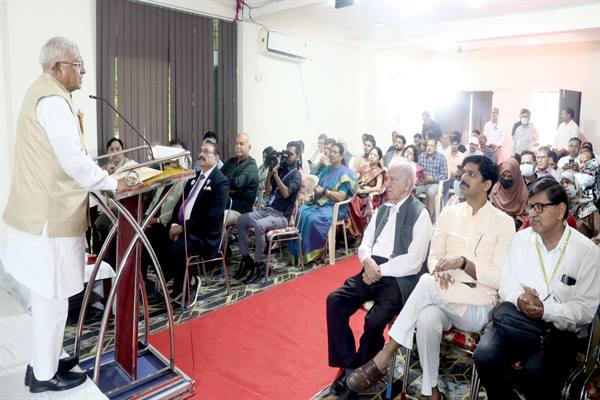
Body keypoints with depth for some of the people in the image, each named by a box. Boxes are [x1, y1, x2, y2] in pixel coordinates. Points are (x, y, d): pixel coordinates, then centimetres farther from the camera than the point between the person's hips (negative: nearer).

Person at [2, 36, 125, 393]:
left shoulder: (43, 93, 16)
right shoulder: (52, 99, -17)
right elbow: (74, 160, -23)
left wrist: (101, 177, 15)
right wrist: (112, 184, -10)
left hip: (45, 211, 10)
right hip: (51, 217, -10)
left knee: (48, 297, 19)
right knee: (53, 299, 3)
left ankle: (44, 361, 34)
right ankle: (44, 375, 19)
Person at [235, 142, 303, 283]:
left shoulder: (296, 175, -3)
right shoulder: (280, 169, 15)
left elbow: (286, 193, -19)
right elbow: (268, 191, 12)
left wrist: (275, 173, -17)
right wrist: (270, 171, 2)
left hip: (281, 215, -7)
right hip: (267, 210, 7)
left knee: (258, 225, -33)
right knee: (241, 220, -14)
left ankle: (258, 265, -20)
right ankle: (246, 259, -6)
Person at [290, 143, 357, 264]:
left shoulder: (346, 173, -5)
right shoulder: (326, 169, 17)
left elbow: (341, 197, -14)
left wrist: (324, 191, -17)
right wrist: (316, 189, -3)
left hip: (335, 208, -7)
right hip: (319, 203, 7)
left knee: (313, 218, -34)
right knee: (300, 212, -20)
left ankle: (309, 253, -19)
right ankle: (296, 250, -17)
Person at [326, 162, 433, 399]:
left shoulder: (420, 215, -5)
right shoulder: (383, 209, 17)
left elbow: (413, 262, -14)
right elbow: (365, 243, 14)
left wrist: (380, 270, -14)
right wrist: (367, 261, -8)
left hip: (398, 278, -6)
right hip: (372, 271, 7)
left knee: (375, 320, -27)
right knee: (334, 300, -14)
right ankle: (347, 365, -2)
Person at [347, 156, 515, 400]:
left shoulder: (503, 222, -1)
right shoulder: (449, 213, 11)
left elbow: (500, 278, -7)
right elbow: (433, 257, 10)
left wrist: (463, 262, -21)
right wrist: (440, 271, -14)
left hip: (478, 307, -3)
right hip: (441, 298, 3)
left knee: (427, 284, -33)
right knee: (427, 319, -34)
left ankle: (384, 356, -24)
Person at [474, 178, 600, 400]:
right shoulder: (521, 238, 8)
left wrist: (545, 311, -20)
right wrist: (519, 299, -13)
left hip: (559, 328, -2)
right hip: (515, 316, 3)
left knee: (535, 372, -32)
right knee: (485, 356, -25)